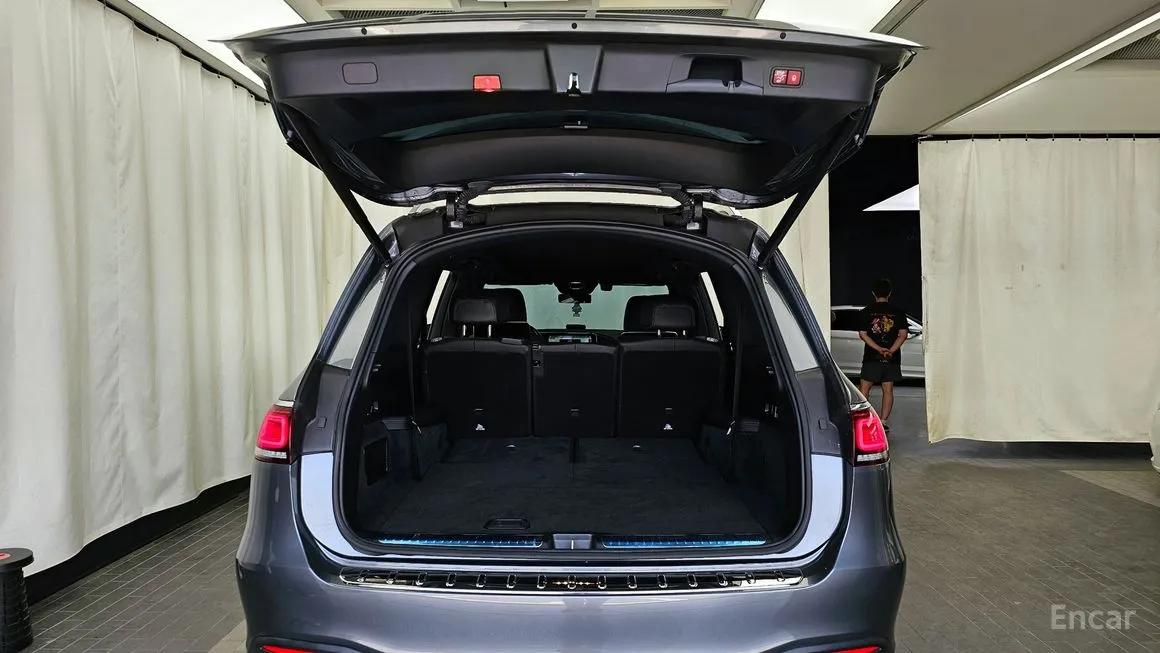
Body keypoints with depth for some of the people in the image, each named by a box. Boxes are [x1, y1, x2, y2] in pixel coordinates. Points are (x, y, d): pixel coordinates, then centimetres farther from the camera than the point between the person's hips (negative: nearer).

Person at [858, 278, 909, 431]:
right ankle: (884, 422, 6)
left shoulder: (866, 311, -1)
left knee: (864, 388, 6)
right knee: (888, 389, 8)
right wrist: (890, 351, -11)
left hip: (871, 356, -2)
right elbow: (903, 334, -4)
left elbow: (862, 335, -7)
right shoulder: (898, 312, 2)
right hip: (892, 358, 2)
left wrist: (879, 349, -11)